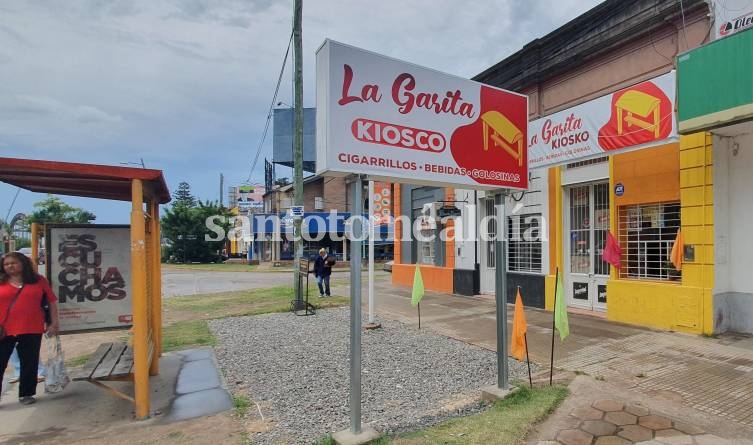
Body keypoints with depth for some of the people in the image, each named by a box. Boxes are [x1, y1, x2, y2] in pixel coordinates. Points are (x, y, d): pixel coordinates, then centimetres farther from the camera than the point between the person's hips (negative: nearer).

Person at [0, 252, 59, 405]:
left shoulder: (39, 280, 3)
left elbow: (52, 301, 7)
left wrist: (54, 322, 3)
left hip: (31, 330, 0)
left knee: (29, 363, 8)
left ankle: (26, 394, 22)